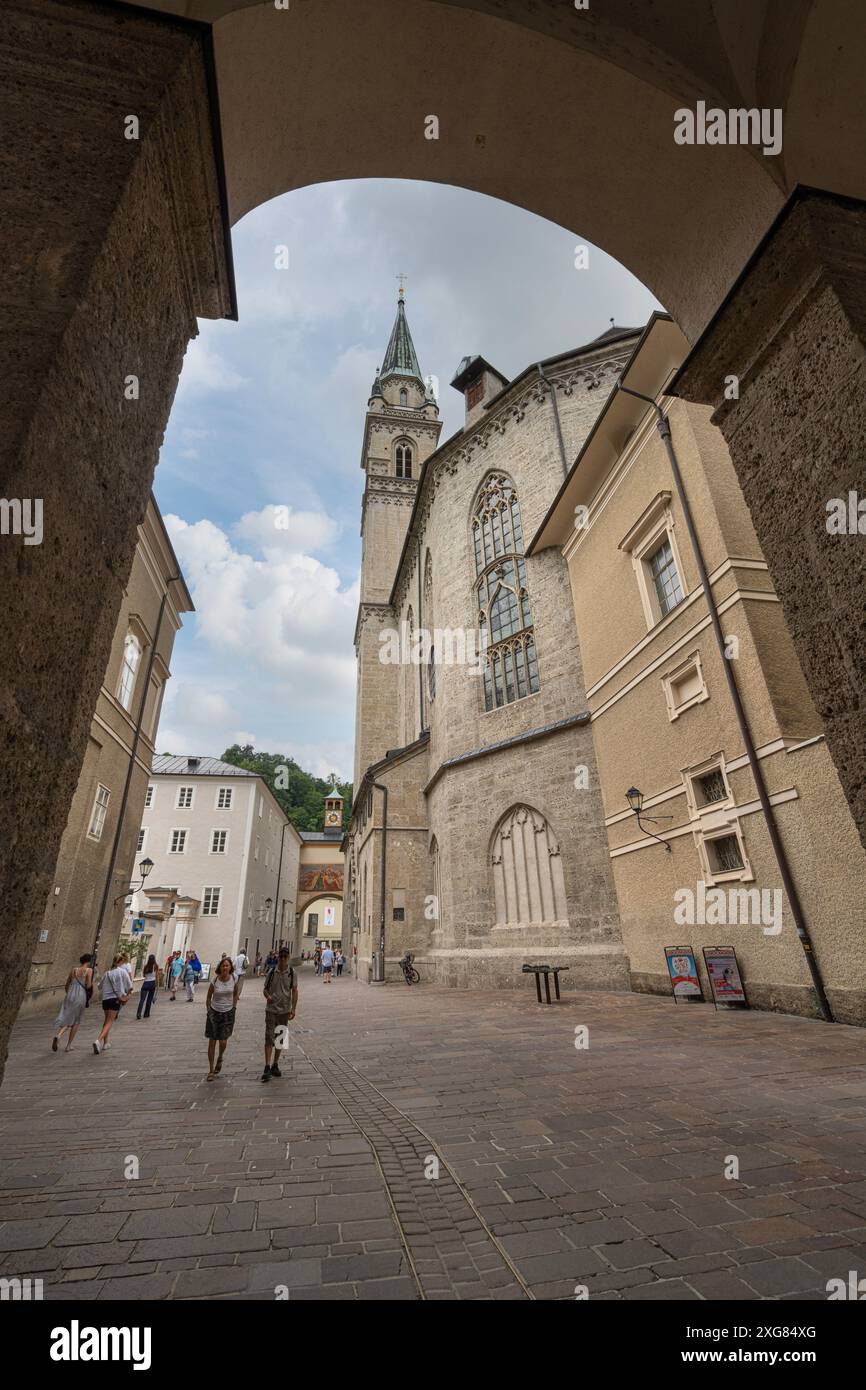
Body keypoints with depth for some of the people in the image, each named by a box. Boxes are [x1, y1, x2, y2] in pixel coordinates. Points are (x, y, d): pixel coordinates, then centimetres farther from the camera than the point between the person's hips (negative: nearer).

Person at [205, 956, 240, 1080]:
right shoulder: (215, 980, -14)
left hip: (228, 1013, 0)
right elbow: (208, 997, 2)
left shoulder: (234, 978, -11)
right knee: (212, 1042, 4)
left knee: (222, 1041, -1)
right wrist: (209, 1011, 0)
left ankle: (220, 1058, 33)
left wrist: (234, 1007, 5)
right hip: (214, 1012, 0)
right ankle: (211, 1070, 21)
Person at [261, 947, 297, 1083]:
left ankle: (275, 1065, 25)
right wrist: (268, 996, -19)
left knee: (280, 1039, 11)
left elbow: (294, 991, -2)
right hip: (271, 1009, -1)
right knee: (269, 1038, -7)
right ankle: (267, 1068, -3)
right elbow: (265, 989, 3)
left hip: (285, 1010, 2)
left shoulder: (291, 973, -4)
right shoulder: (271, 973, -4)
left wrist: (293, 1008, -9)